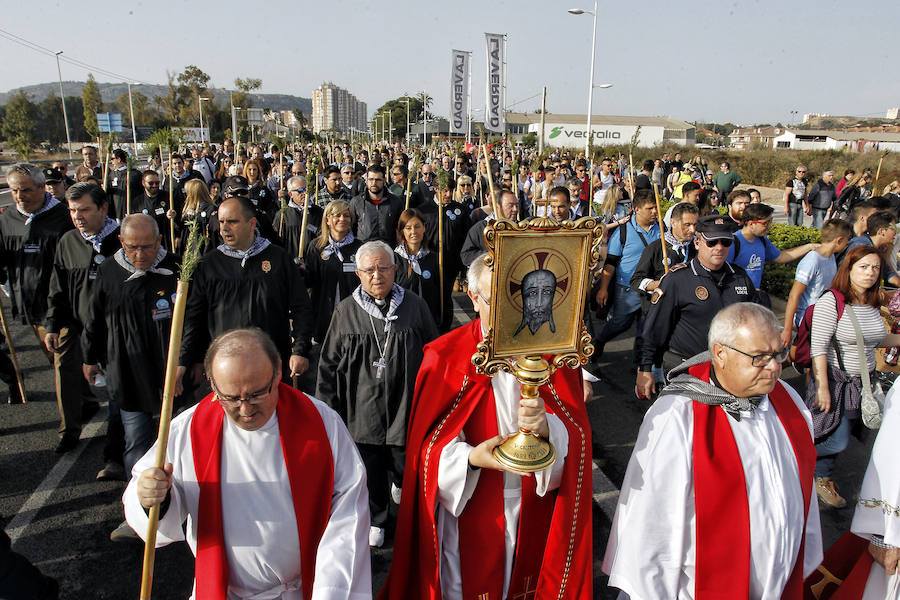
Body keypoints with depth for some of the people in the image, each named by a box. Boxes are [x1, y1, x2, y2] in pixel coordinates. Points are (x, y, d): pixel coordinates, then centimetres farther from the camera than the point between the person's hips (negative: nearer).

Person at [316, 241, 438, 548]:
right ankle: (376, 520, 37)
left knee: (406, 466, 12)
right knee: (370, 472, 11)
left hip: (407, 407, 0)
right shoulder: (345, 312, -1)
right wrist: (328, 410, 1)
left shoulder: (415, 306, -1)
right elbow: (329, 364, 4)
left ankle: (400, 484, 49)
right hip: (363, 411, 0)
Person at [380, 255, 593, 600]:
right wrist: (471, 458, -27)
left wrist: (548, 427, -30)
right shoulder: (446, 357, -10)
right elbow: (427, 443, -8)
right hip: (469, 515, -2)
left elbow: (577, 433, -8)